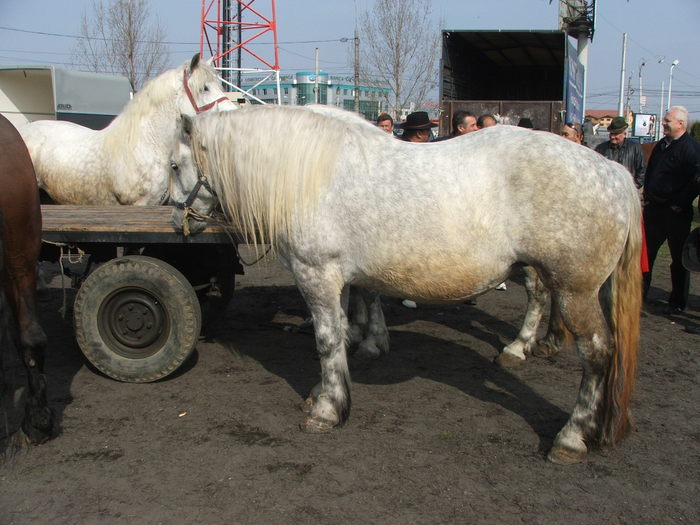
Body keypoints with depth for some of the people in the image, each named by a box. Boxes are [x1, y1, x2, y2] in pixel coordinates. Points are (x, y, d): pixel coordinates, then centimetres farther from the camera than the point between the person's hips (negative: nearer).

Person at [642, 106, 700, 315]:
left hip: (676, 213, -7)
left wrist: (680, 204, -17)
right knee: (645, 252, 11)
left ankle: (678, 302, 15)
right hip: (654, 209, 7)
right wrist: (647, 197, 13)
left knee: (679, 258, 4)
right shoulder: (661, 145, 12)